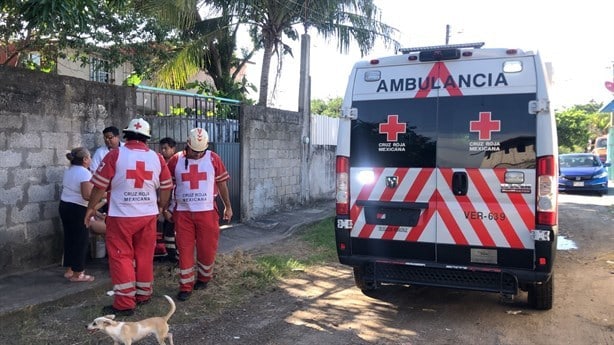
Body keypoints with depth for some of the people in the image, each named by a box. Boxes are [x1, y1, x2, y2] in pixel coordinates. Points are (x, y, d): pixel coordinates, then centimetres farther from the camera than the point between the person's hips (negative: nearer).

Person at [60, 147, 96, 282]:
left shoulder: (68, 171, 11)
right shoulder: (85, 173, -18)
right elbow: (87, 195, -25)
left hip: (65, 206, 9)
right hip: (77, 209, -9)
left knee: (69, 238, 16)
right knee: (81, 240, 0)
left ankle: (69, 270, 24)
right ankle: (77, 274, 5)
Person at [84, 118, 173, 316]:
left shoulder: (115, 155, -8)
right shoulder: (157, 157, 2)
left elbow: (100, 185, -6)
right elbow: (166, 187, 8)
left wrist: (91, 207, 8)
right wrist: (161, 206, 25)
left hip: (121, 216, -4)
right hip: (148, 215, 4)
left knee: (121, 257, 3)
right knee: (144, 256, 15)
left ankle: (125, 303, 3)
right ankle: (144, 294, 26)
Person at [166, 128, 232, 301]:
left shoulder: (213, 159, -1)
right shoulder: (175, 160, 0)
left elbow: (222, 183, 7)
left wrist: (228, 206, 11)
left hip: (207, 211, 0)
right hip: (182, 213, 0)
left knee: (207, 248, 7)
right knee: (184, 250, 2)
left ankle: (203, 278, 29)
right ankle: (186, 286, 11)